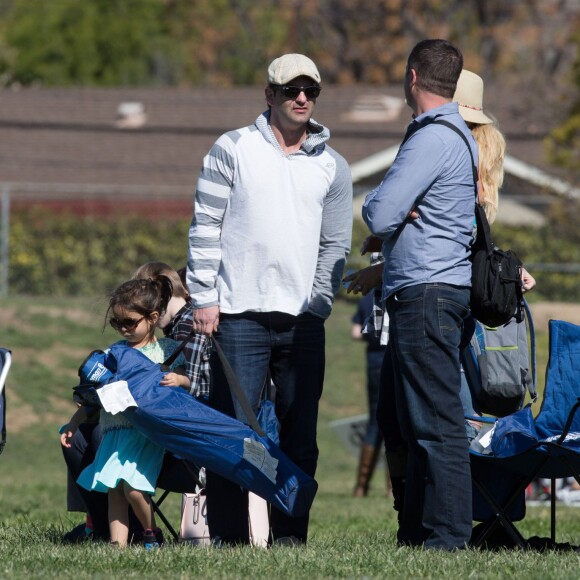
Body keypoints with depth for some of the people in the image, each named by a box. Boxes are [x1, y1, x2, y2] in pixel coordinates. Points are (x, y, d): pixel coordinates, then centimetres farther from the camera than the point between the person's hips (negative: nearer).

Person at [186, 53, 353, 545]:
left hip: (304, 321, 3)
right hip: (239, 316, -3)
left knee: (300, 432, 3)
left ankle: (290, 533, 9)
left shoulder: (332, 167, 13)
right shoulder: (233, 149, 5)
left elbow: (335, 246, 13)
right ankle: (227, 536, -2)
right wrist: (204, 297, -5)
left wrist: (317, 305, 0)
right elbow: (205, 227, 2)